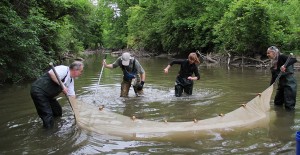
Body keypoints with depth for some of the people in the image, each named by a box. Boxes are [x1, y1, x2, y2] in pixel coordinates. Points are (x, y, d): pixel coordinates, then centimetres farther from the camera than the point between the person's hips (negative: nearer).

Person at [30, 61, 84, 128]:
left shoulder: (71, 80, 11)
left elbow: (72, 95, 15)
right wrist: (62, 85, -29)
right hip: (38, 91, -10)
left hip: (47, 95, 10)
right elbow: (51, 73, -36)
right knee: (48, 117, -9)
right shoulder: (64, 69, -18)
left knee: (58, 112, 18)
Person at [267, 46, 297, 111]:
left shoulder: (281, 57, -13)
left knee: (289, 106, -6)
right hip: (281, 83, 9)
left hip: (289, 83, -9)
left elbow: (294, 60, -27)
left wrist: (285, 66, -40)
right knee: (277, 103, 17)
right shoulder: (273, 63, 10)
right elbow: (274, 77, 11)